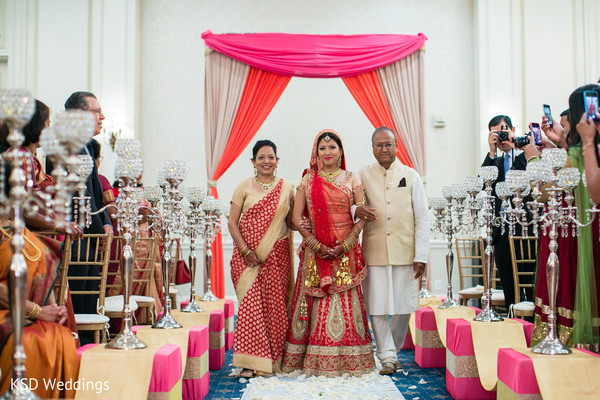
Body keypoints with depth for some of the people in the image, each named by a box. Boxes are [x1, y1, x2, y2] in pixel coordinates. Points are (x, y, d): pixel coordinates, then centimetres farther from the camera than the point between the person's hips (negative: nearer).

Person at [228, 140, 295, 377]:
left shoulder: (287, 188, 10)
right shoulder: (244, 187, 6)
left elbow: (290, 222, 13)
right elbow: (232, 223, 2)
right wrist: (246, 251, -9)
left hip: (277, 255, 1)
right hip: (248, 254, -1)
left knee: (275, 304, 1)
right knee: (250, 302, -8)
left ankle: (274, 360, 14)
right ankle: (250, 362, -3)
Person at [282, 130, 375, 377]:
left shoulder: (352, 180, 6)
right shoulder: (308, 180, 7)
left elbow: (362, 216, 1)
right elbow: (296, 217, 1)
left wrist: (345, 245, -12)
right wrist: (317, 245, -9)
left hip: (346, 250, 0)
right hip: (315, 250, 1)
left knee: (346, 301, 0)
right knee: (314, 300, 0)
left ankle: (346, 361, 9)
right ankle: (314, 360, 9)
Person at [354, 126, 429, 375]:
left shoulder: (411, 176, 6)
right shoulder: (362, 175, 6)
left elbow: (422, 218, 4)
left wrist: (421, 255, -3)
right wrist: (357, 210, -16)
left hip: (405, 251, 0)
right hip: (374, 251, 0)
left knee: (404, 306, 5)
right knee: (377, 306, -2)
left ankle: (393, 350, 25)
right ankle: (388, 357, 9)